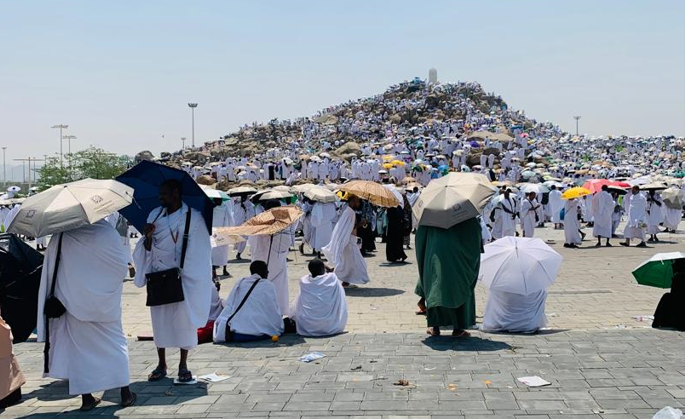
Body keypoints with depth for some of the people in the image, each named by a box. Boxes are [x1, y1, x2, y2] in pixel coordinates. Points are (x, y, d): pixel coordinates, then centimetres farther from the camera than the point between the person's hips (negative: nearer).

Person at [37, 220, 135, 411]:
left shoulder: (60, 237, -7)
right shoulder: (107, 232, -13)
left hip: (74, 301, 1)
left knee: (80, 346, 11)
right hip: (105, 303, -1)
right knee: (116, 342, 12)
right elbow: (123, 265, -7)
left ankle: (86, 397, 12)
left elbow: (50, 269, -3)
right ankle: (125, 393, 13)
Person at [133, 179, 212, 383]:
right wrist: (148, 237, -15)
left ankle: (183, 365, 13)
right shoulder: (155, 215, 6)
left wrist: (186, 274, -10)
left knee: (183, 318, 1)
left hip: (183, 277, -4)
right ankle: (161, 364, 19)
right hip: (158, 276, 4)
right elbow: (148, 249, 6)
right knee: (159, 318, 8)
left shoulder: (193, 217, -6)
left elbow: (199, 252, -5)